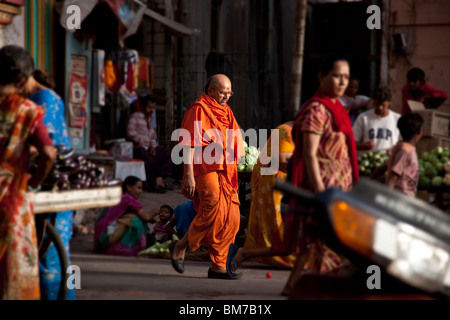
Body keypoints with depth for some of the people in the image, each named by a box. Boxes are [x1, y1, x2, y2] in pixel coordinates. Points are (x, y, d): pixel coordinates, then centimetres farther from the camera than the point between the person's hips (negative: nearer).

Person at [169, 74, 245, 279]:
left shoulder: (226, 112, 19)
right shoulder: (198, 110, -4)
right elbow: (188, 145, -11)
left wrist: (233, 175, 18)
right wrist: (189, 174, -19)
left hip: (225, 172, 8)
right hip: (205, 169, -8)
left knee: (231, 218, 1)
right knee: (214, 210, -18)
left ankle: (218, 266, 4)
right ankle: (180, 247, 1)